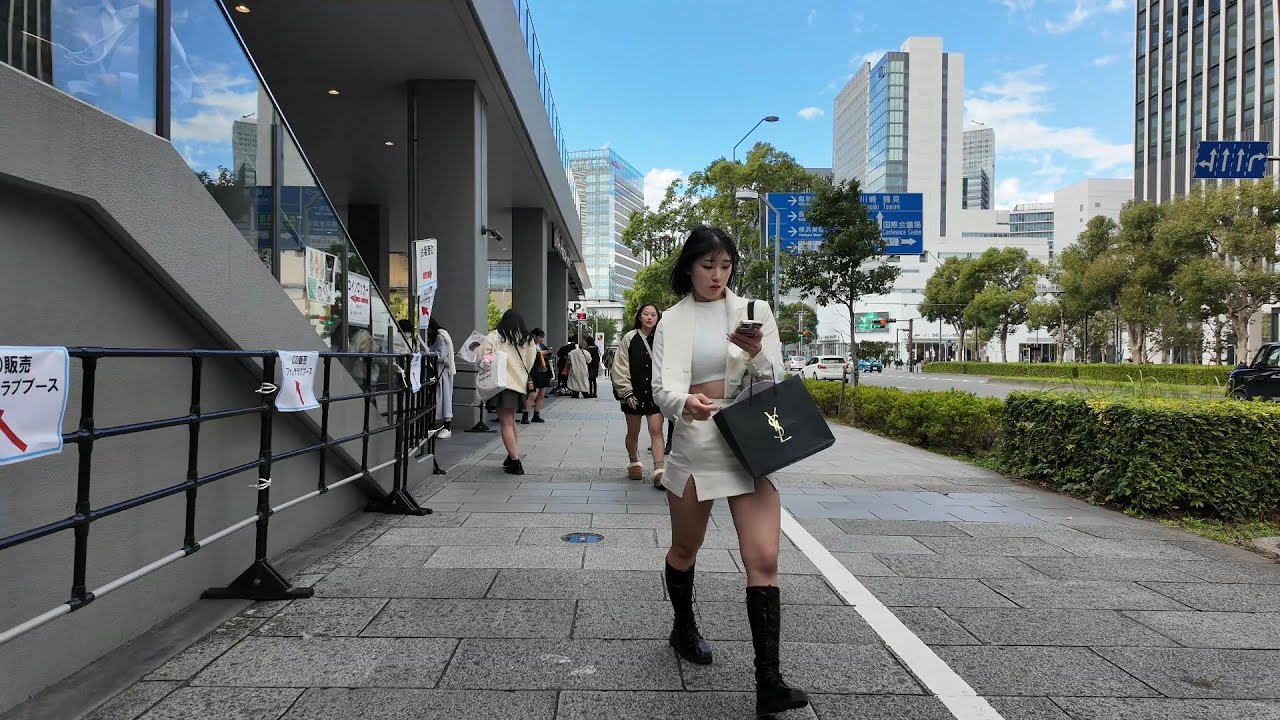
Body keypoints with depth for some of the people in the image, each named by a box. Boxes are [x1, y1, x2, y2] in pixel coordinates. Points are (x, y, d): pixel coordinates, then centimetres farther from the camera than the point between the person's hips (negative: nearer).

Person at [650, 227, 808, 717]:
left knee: (763, 561, -8)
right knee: (685, 550, 17)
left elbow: (775, 381, 1)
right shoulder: (672, 321, 0)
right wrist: (685, 403, -35)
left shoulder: (755, 311, 4)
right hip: (694, 445, 0)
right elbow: (663, 387, -12)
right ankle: (683, 629, 44)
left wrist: (757, 354, -21)